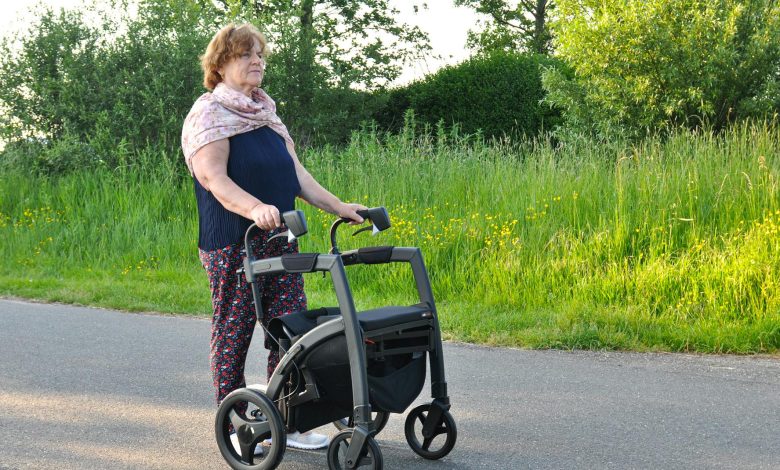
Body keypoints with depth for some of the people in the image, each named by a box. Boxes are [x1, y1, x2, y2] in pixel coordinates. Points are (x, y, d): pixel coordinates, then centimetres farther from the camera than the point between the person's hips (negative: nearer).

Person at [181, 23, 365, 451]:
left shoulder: (267, 114, 18)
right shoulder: (209, 114, -7)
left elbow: (295, 171, 16)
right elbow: (213, 177, -20)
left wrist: (338, 207, 8)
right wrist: (254, 208, -36)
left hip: (279, 241, 7)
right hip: (232, 245, -7)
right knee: (233, 334, 2)